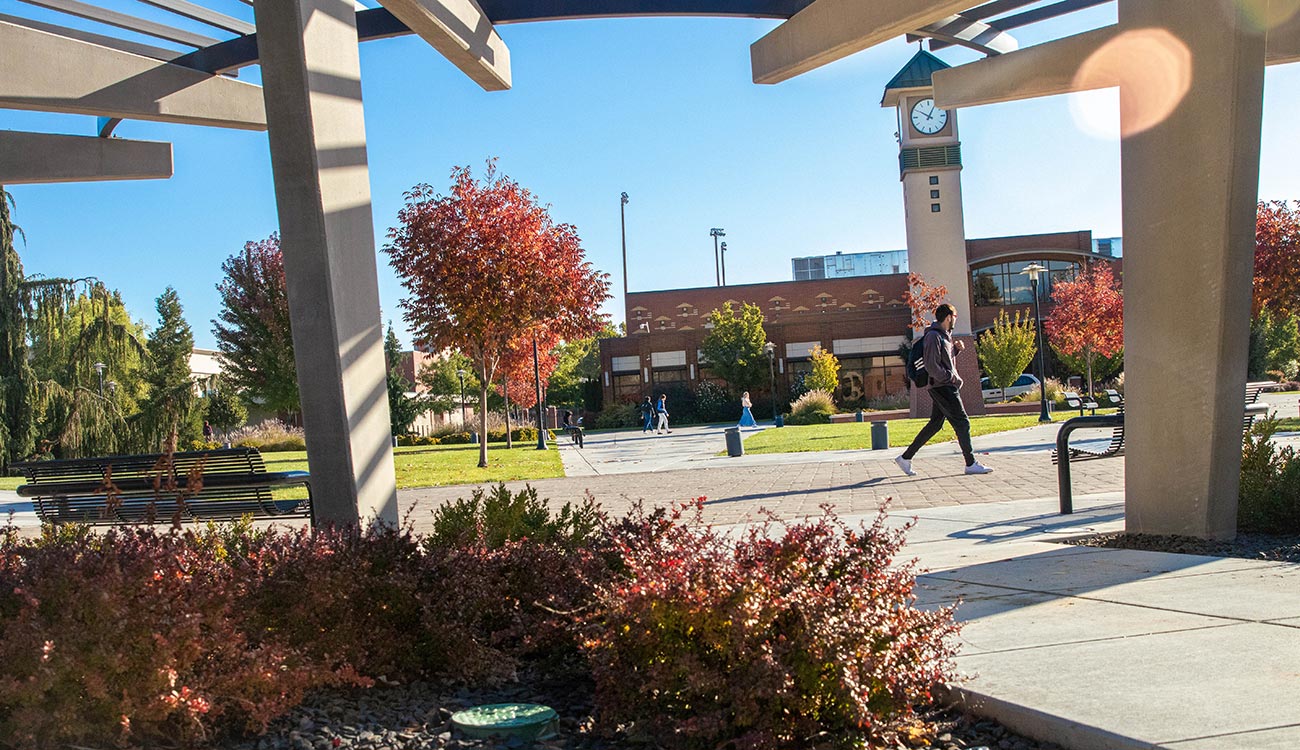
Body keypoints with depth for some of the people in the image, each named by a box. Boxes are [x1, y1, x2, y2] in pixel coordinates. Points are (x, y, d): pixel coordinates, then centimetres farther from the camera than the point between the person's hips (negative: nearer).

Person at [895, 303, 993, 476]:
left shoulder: (944, 335, 16)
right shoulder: (934, 336, -15)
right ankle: (971, 464, 1)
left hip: (945, 386, 10)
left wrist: (956, 349, 8)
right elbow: (932, 367, -21)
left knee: (935, 424, 12)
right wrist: (950, 377, -14)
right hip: (942, 387, -10)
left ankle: (905, 458, 15)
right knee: (962, 423, -6)